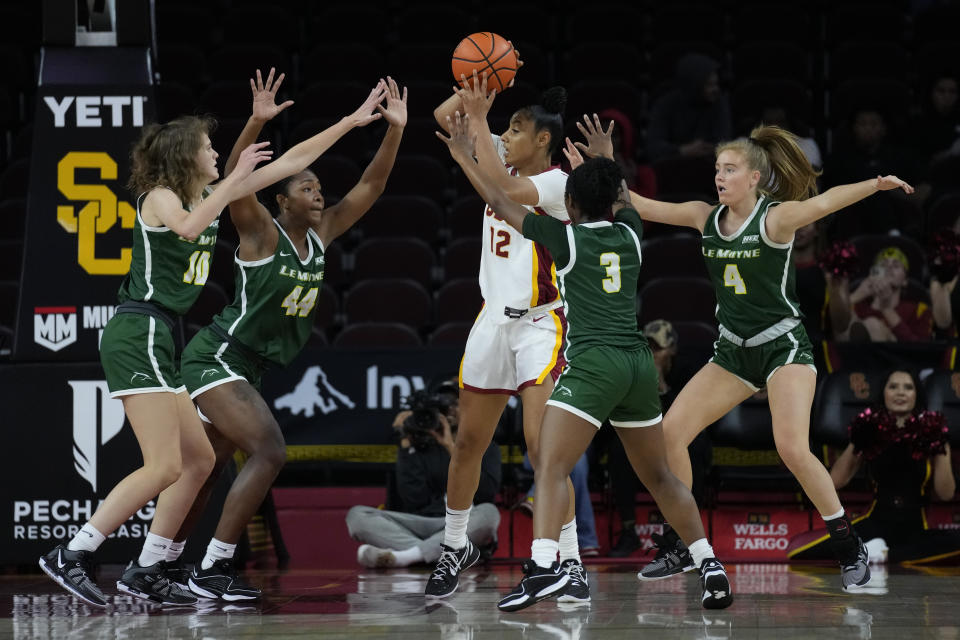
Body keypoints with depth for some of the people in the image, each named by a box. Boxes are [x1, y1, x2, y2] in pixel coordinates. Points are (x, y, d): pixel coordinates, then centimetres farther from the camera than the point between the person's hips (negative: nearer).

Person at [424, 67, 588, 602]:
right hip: (494, 319, 7)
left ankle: (570, 560, -11)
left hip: (540, 326, -7)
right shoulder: (505, 160, 4)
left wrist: (480, 118, -29)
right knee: (469, 442, 13)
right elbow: (444, 117, 7)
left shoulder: (558, 184, -15)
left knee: (542, 445, -17)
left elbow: (504, 189, -34)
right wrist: (477, 87, -11)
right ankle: (456, 545, 29)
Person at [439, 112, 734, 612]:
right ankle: (710, 566, 16)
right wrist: (604, 162, 54)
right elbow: (625, 198, 38)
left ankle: (544, 566, -35)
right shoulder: (629, 234, 14)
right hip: (639, 363, 6)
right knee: (659, 477, 18)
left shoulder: (565, 238, 2)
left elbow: (502, 205, 9)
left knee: (551, 467, -15)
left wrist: (465, 158, 19)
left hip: (593, 362, -6)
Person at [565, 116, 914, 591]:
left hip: (784, 346, -6)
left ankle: (849, 548, -6)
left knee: (793, 449, -22)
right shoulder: (707, 218, 2)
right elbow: (643, 208, 5)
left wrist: (874, 185, -35)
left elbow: (821, 203, -25)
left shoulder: (776, 217, -13)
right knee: (670, 432, -2)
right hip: (733, 351, 6)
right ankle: (679, 547, 9)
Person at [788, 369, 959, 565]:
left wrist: (941, 451, -11)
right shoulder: (873, 435, 8)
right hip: (875, 525, 1)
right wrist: (855, 445, -7)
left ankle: (888, 554, -24)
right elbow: (835, 481, 3)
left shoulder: (929, 436, 5)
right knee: (798, 548, -22)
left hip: (916, 530, -1)